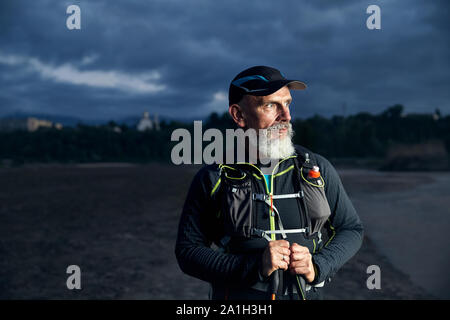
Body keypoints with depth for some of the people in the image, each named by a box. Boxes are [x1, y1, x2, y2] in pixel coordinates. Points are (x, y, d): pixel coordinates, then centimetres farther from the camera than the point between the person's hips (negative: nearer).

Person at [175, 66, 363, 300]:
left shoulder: (318, 170, -1)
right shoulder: (211, 180, -7)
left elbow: (351, 229, 7)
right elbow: (188, 251, -8)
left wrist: (317, 267, -11)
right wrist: (255, 267, -19)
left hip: (309, 293, 2)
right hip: (239, 294, -1)